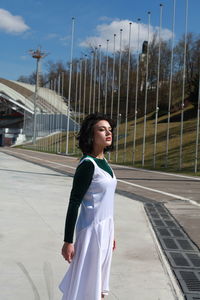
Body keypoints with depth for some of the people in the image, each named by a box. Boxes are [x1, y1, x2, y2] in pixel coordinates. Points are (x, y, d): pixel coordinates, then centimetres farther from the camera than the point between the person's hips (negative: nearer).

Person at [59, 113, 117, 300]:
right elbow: (74, 203, -17)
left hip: (105, 227, 8)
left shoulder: (103, 162, 8)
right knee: (85, 283, 4)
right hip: (91, 229, -8)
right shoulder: (87, 164, -17)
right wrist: (68, 241, -17)